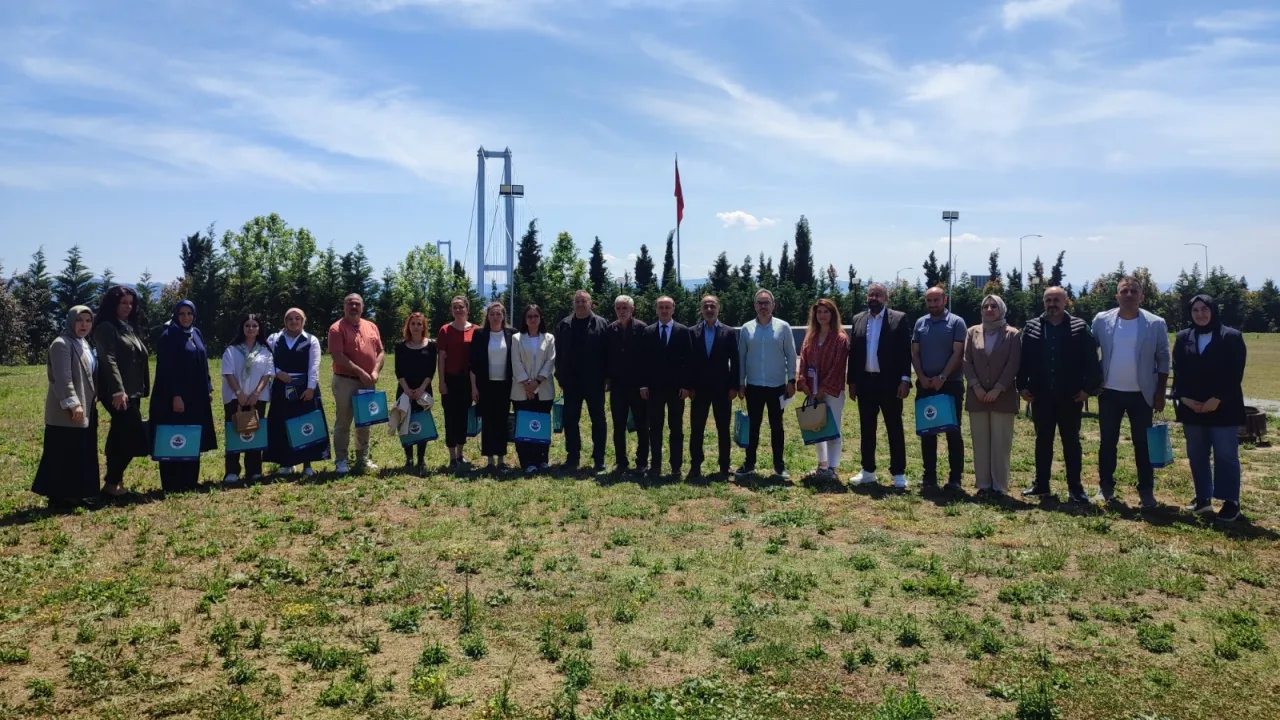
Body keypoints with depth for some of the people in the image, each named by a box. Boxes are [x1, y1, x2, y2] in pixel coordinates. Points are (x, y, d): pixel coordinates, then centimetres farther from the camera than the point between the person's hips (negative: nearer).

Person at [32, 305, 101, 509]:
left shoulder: (84, 344, 16)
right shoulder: (61, 344, -13)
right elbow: (62, 378, -20)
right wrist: (73, 404, -25)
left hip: (86, 409, 9)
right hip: (66, 412, -9)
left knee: (84, 454, 11)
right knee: (65, 455, -4)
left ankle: (79, 494, 18)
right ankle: (61, 496, 3)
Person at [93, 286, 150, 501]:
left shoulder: (131, 328, 19)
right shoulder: (106, 328, -7)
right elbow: (108, 360, -18)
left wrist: (142, 389, 16)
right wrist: (118, 390, -27)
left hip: (132, 392, 9)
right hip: (117, 392, -8)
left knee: (121, 438, 9)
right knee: (137, 437, -11)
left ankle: (114, 483, 15)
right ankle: (112, 483, -2)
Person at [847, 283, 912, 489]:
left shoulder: (899, 318, -2)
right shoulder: (858, 319, 9)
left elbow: (906, 351, -5)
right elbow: (853, 352, 10)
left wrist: (905, 379, -13)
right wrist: (852, 381, 6)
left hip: (890, 381, -4)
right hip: (865, 381, 4)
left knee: (894, 428, 3)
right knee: (867, 428, 10)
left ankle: (898, 473, 9)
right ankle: (868, 471, 19)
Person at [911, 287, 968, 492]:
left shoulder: (956, 322, -2)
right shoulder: (920, 323, 9)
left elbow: (957, 354, -9)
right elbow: (915, 353, 7)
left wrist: (942, 377, -15)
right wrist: (922, 377, -6)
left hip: (951, 384, -4)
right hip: (925, 385, 4)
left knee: (953, 431, 0)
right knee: (927, 432, 6)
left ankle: (955, 478, 4)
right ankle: (929, 476, 13)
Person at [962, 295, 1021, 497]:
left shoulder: (1012, 334, 2)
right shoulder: (973, 332, 10)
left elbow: (1013, 365, -4)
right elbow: (967, 361, 4)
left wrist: (998, 389, -12)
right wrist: (976, 387, -8)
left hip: (1003, 396, -2)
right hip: (977, 395, 2)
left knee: (1001, 443, 0)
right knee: (980, 443, 4)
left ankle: (999, 486, 5)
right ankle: (983, 485, 10)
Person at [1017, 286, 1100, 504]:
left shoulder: (1080, 328, -1)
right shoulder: (1031, 327, 5)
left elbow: (1091, 360, -3)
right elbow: (1023, 359, 5)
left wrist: (1087, 387, -9)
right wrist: (1022, 386, -1)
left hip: (1070, 396, -2)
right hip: (1041, 395, 2)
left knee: (1071, 441, 6)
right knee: (1042, 440, 11)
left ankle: (1075, 488, 11)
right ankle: (1041, 484, 20)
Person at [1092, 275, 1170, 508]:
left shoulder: (1156, 324, -4)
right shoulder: (1102, 320, -2)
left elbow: (1163, 360, 0)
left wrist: (1160, 393, -3)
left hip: (1141, 394, -1)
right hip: (1109, 393, 1)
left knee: (1143, 444, 5)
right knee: (1107, 442, 9)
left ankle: (1146, 490, 15)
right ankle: (1106, 486, 20)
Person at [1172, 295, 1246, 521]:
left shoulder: (1232, 337, -2)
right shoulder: (1183, 338, 9)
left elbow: (1235, 374, -8)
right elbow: (1178, 372, 7)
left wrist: (1218, 399, -15)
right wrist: (1183, 397, -7)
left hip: (1223, 407, -4)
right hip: (1191, 407, 4)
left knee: (1226, 455, -1)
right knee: (1196, 456, 9)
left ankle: (1231, 502, 7)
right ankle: (1203, 498, 19)